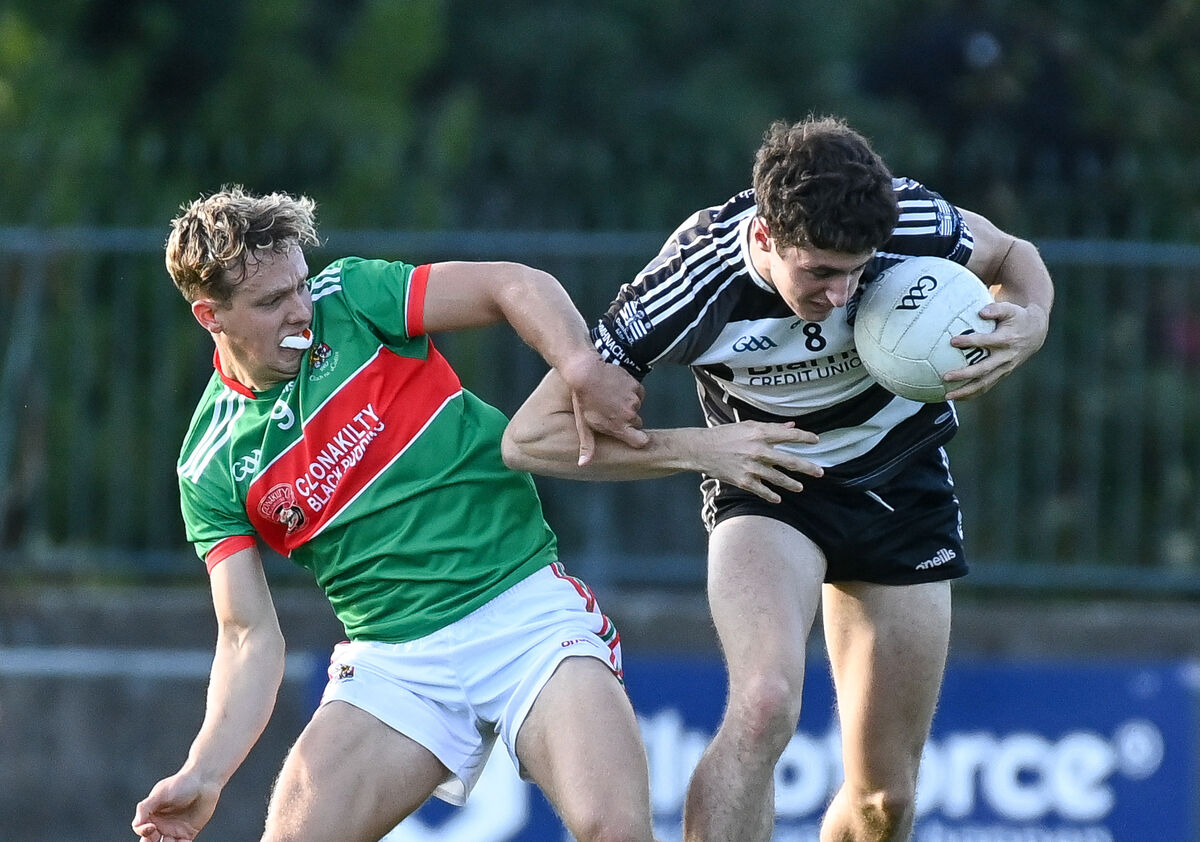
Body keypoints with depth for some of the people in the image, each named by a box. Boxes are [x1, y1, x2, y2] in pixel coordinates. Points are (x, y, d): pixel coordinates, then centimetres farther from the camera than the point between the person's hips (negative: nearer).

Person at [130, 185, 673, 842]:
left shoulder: (348, 298, 1)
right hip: (395, 659, 2)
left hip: (528, 609, -2)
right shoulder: (210, 470, 4)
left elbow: (517, 286, -3)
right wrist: (204, 774, -16)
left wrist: (583, 369, -23)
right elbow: (250, 637, 0)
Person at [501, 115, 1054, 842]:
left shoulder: (913, 224, -25)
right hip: (769, 486, -3)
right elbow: (532, 436, -23)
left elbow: (1014, 257, -1)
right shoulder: (688, 291, -30)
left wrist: (1027, 327, -24)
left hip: (904, 483, 3)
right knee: (764, 704, -32)